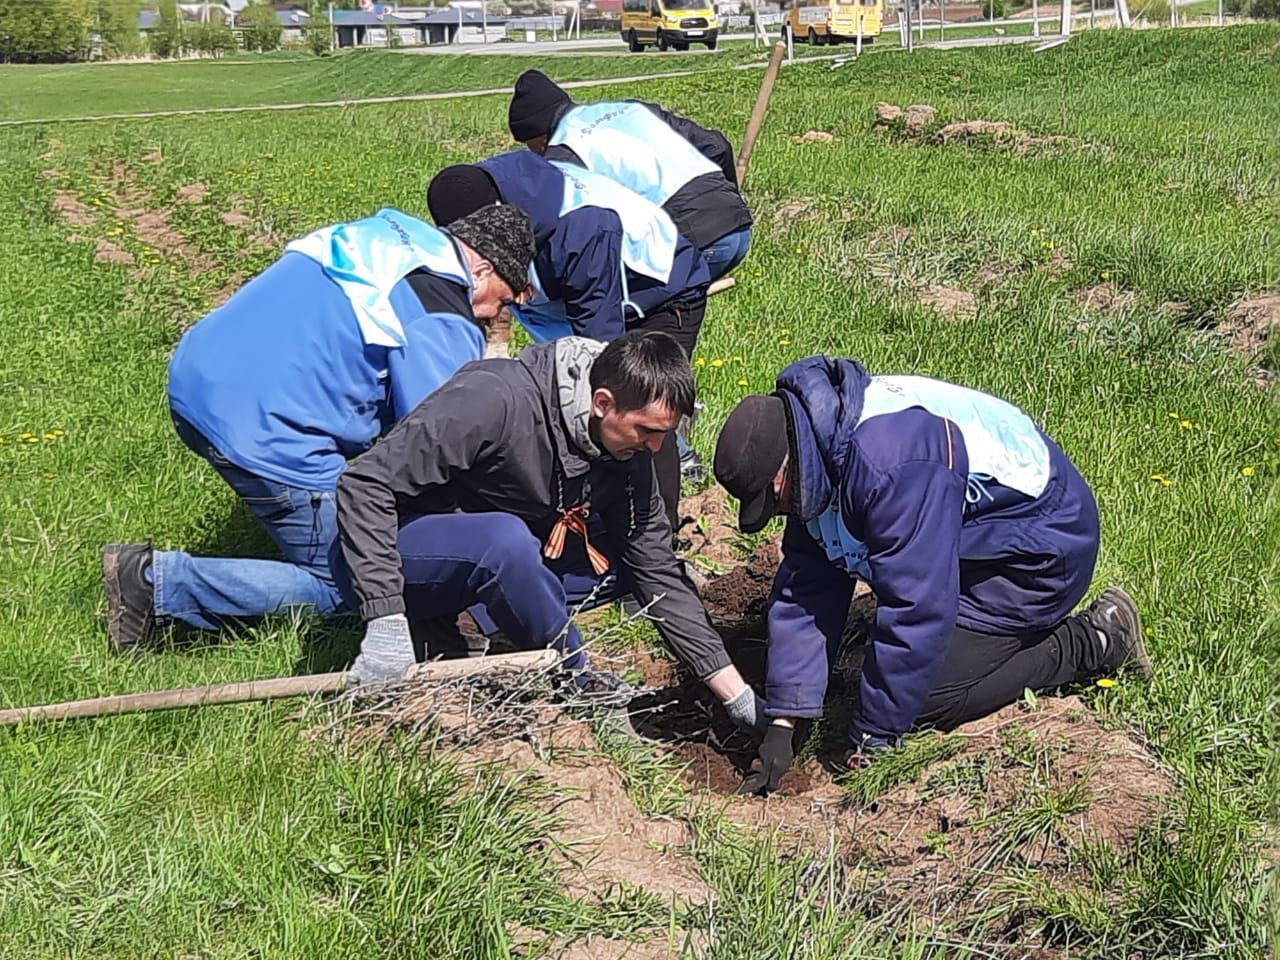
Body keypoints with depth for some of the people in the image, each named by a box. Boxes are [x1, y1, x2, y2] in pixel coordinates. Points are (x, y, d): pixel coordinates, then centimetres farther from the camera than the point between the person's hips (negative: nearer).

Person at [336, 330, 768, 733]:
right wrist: (386, 621, -34)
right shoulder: (495, 400, -29)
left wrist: (739, 696, -5)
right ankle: (582, 687, -15)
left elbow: (660, 577, -1)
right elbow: (365, 484, -28)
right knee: (507, 539, -37)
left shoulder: (629, 451, -7)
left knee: (642, 551, -4)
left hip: (497, 565, 7)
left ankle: (484, 623, -8)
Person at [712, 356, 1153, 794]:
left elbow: (915, 607, -34)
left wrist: (873, 739, -24)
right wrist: (781, 724, -7)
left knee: (929, 698, -12)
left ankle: (1097, 641, 1)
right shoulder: (822, 449, -7)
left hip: (1041, 548, -9)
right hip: (977, 541, 9)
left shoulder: (889, 465, -37)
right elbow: (805, 590, -4)